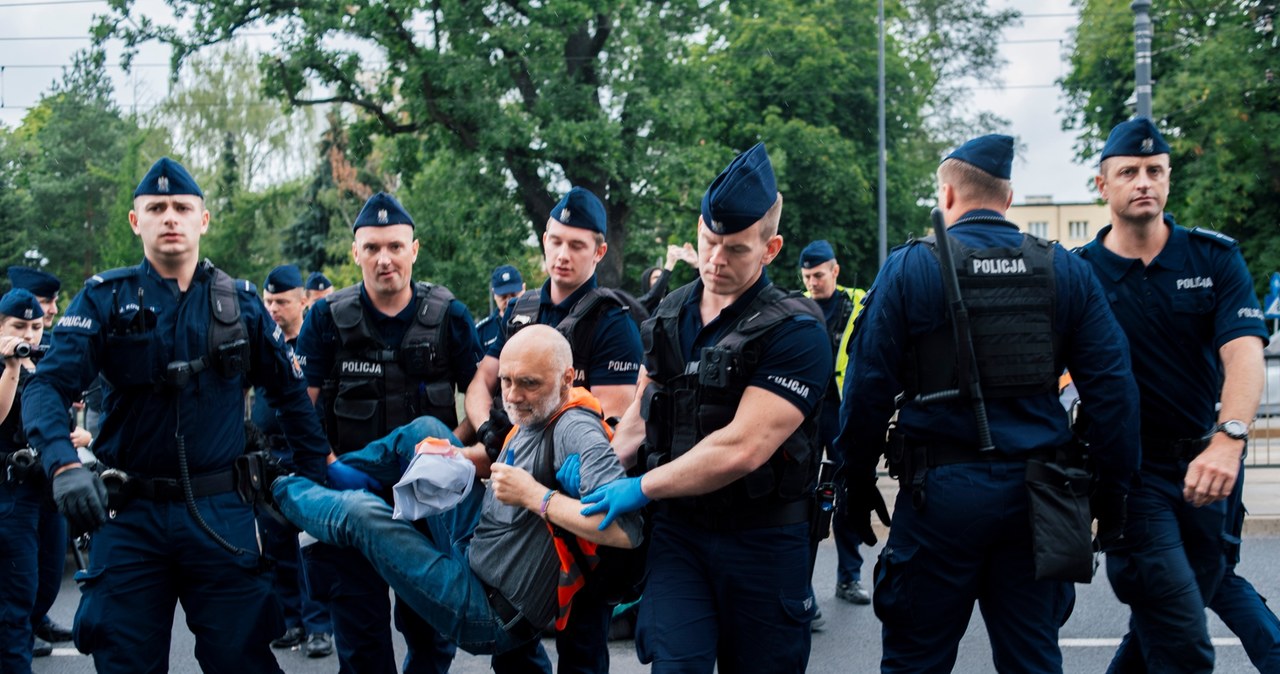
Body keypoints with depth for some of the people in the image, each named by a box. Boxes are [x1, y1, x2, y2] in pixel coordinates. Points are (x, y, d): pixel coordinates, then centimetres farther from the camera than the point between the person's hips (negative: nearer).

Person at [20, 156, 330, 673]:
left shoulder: (239, 302, 7)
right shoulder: (104, 299, 1)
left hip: (220, 513, 1)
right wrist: (65, 465, -28)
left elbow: (289, 392, 13)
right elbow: (47, 388, -10)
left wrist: (315, 475, 8)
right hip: (129, 514, -1)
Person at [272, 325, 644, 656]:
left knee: (360, 512, -9)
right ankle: (322, 477, 23)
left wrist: (534, 496, -34)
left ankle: (279, 488, 23)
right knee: (426, 430, 8)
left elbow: (626, 530, -40)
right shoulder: (535, 415, 0)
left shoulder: (576, 430, -28)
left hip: (489, 616, -9)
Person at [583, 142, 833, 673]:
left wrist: (641, 489, -16)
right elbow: (642, 412, 15)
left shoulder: (795, 331, -15)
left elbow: (741, 447, -23)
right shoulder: (671, 314, 6)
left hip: (762, 541, -4)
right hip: (677, 531, 4)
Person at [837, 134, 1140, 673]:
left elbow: (869, 385, -6)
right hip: (1035, 493, 3)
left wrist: (858, 483, 3)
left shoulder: (910, 268, -4)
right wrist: (1114, 488, 8)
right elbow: (1112, 384, 1)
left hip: (941, 491, -3)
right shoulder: (1066, 270, 4)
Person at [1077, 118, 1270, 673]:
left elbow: (1244, 352, -14)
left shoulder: (1214, 257, 0)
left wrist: (1228, 439, -32)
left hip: (1202, 469, 3)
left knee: (1158, 628, 15)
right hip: (1129, 472, -3)